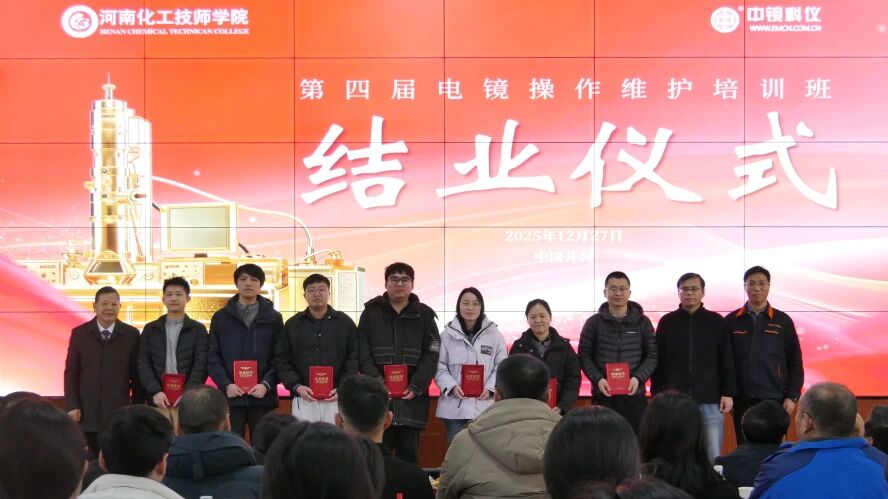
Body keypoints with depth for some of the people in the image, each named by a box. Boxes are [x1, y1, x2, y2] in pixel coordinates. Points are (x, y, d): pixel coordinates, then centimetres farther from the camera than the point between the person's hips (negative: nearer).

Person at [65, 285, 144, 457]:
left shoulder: (131, 334, 4)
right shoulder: (79, 333, 5)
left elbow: (137, 374, 5)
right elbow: (71, 372, 5)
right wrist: (72, 406, -3)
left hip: (119, 412, 0)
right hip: (88, 412, 0)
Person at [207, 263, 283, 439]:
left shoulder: (273, 318, 8)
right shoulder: (221, 317, 9)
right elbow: (213, 357, 4)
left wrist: (266, 384, -12)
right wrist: (226, 384, -10)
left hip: (263, 397, 0)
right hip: (231, 396, 0)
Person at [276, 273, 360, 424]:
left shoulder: (346, 323, 7)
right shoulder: (292, 324, 10)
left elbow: (354, 359, 4)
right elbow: (282, 361, 7)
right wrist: (297, 386, -8)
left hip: (336, 399, -1)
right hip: (303, 400, 1)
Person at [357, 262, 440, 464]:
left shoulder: (424, 314, 7)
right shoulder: (371, 312, 6)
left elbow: (432, 354, 2)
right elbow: (363, 354, 1)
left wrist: (416, 387, -10)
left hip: (412, 397, 0)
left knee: (409, 454, 4)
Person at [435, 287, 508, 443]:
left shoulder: (494, 335, 6)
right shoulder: (447, 335, 3)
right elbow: (440, 367, 2)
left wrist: (490, 388, -10)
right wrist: (452, 386, -14)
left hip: (485, 406, 0)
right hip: (454, 407, 0)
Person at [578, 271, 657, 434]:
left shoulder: (642, 322, 7)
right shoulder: (594, 322, 7)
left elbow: (652, 355, 6)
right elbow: (584, 355, 5)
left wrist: (638, 378, -11)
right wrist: (597, 379, -11)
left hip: (634, 394, 0)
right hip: (603, 395, 0)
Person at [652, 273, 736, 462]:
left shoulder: (717, 322, 4)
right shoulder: (667, 322, 6)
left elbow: (726, 361, 5)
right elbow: (658, 361, 7)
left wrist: (728, 393, -1)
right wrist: (657, 394, 3)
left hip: (710, 400, -1)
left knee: (713, 457, 1)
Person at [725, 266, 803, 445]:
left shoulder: (783, 321, 4)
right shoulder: (731, 321, 4)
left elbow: (795, 363, 5)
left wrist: (792, 396, -2)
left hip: (774, 400, -1)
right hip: (742, 400, 1)